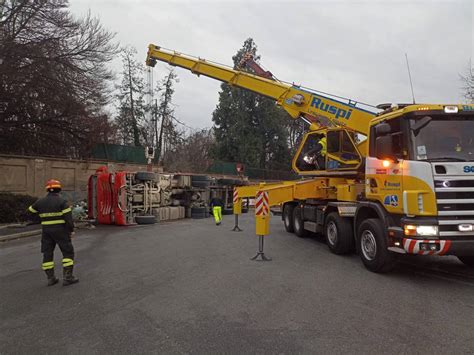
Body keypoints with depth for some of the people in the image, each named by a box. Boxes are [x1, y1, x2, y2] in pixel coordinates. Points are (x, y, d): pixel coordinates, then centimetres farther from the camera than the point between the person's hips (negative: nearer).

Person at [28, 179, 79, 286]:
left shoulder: (41, 202, 5)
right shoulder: (61, 201, -10)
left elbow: (31, 211, 20)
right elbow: (68, 217, -15)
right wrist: (71, 229, -7)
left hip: (46, 231, 5)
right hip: (60, 230, -5)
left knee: (47, 253, 12)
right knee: (68, 252, 2)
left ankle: (50, 278, 13)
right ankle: (67, 277, -4)